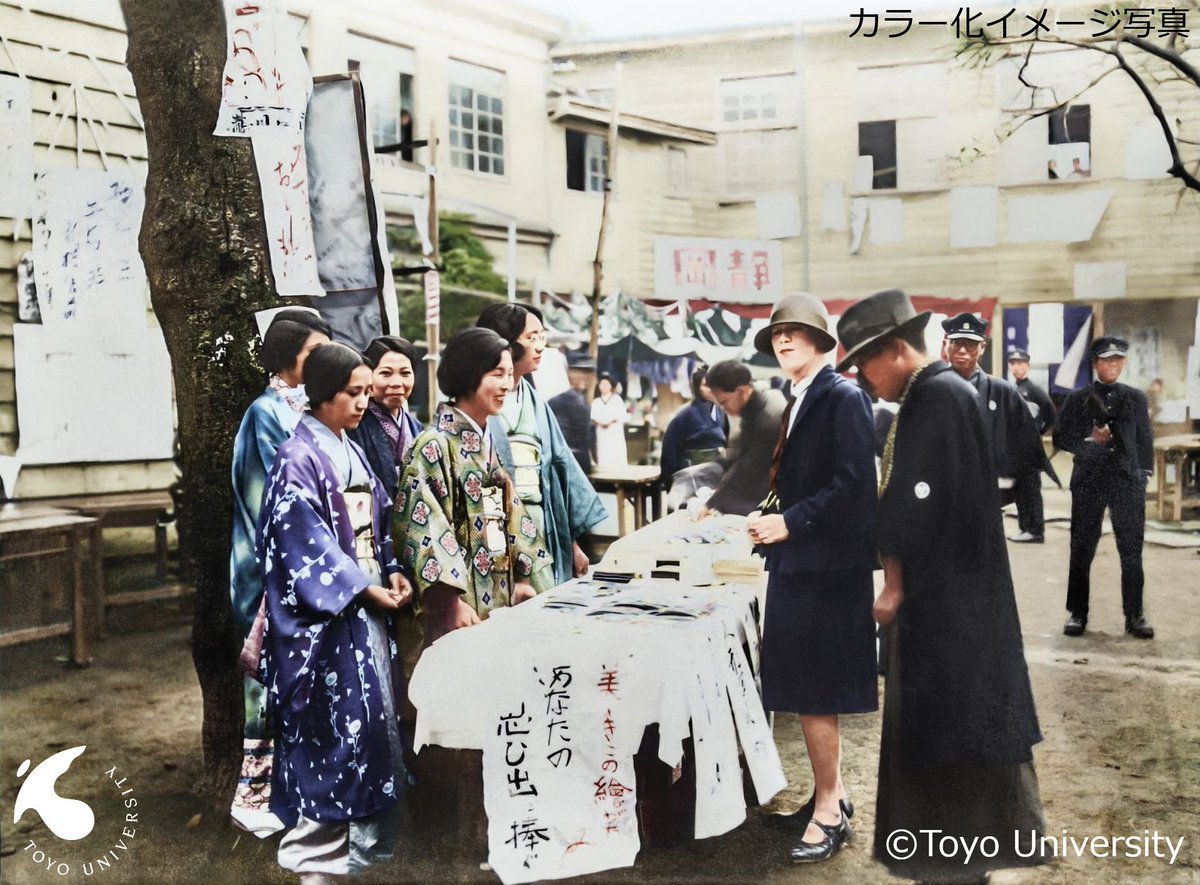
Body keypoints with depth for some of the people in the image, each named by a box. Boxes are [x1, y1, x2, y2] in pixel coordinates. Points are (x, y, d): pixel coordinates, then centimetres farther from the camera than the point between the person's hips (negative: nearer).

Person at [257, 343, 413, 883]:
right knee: (337, 723, -4)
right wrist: (365, 589, -19)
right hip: (325, 613, -8)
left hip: (366, 606, 8)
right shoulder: (298, 458, -13)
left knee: (374, 715, 11)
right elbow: (307, 543, -18)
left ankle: (362, 838, 25)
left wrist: (392, 571, 0)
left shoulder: (352, 452, 13)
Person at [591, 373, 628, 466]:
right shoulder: (596, 402, 13)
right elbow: (593, 418, 5)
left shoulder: (617, 399, 6)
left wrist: (612, 422, -17)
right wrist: (599, 423, -15)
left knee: (618, 457, -7)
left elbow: (622, 416, -1)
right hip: (602, 434, 2)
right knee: (603, 457, -4)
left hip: (616, 433, -2)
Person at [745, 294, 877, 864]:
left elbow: (853, 484, -21)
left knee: (813, 693, -3)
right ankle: (831, 793, 29)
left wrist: (789, 523, -20)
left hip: (826, 566, -9)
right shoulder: (798, 402, 15)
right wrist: (771, 523, 5)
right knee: (810, 689, 15)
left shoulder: (842, 397, -12)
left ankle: (829, 813, 10)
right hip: (798, 562, 9)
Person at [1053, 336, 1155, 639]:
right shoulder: (1078, 399, 5)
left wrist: (1144, 476, 1)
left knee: (1132, 551, 3)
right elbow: (1060, 438, 3)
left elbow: (1145, 440, 9)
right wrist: (1088, 439, -14)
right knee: (1081, 549, 3)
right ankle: (1078, 613, 12)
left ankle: (1134, 615, 11)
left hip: (1127, 481, 1)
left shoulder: (1136, 398, 9)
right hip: (1089, 481, -1)